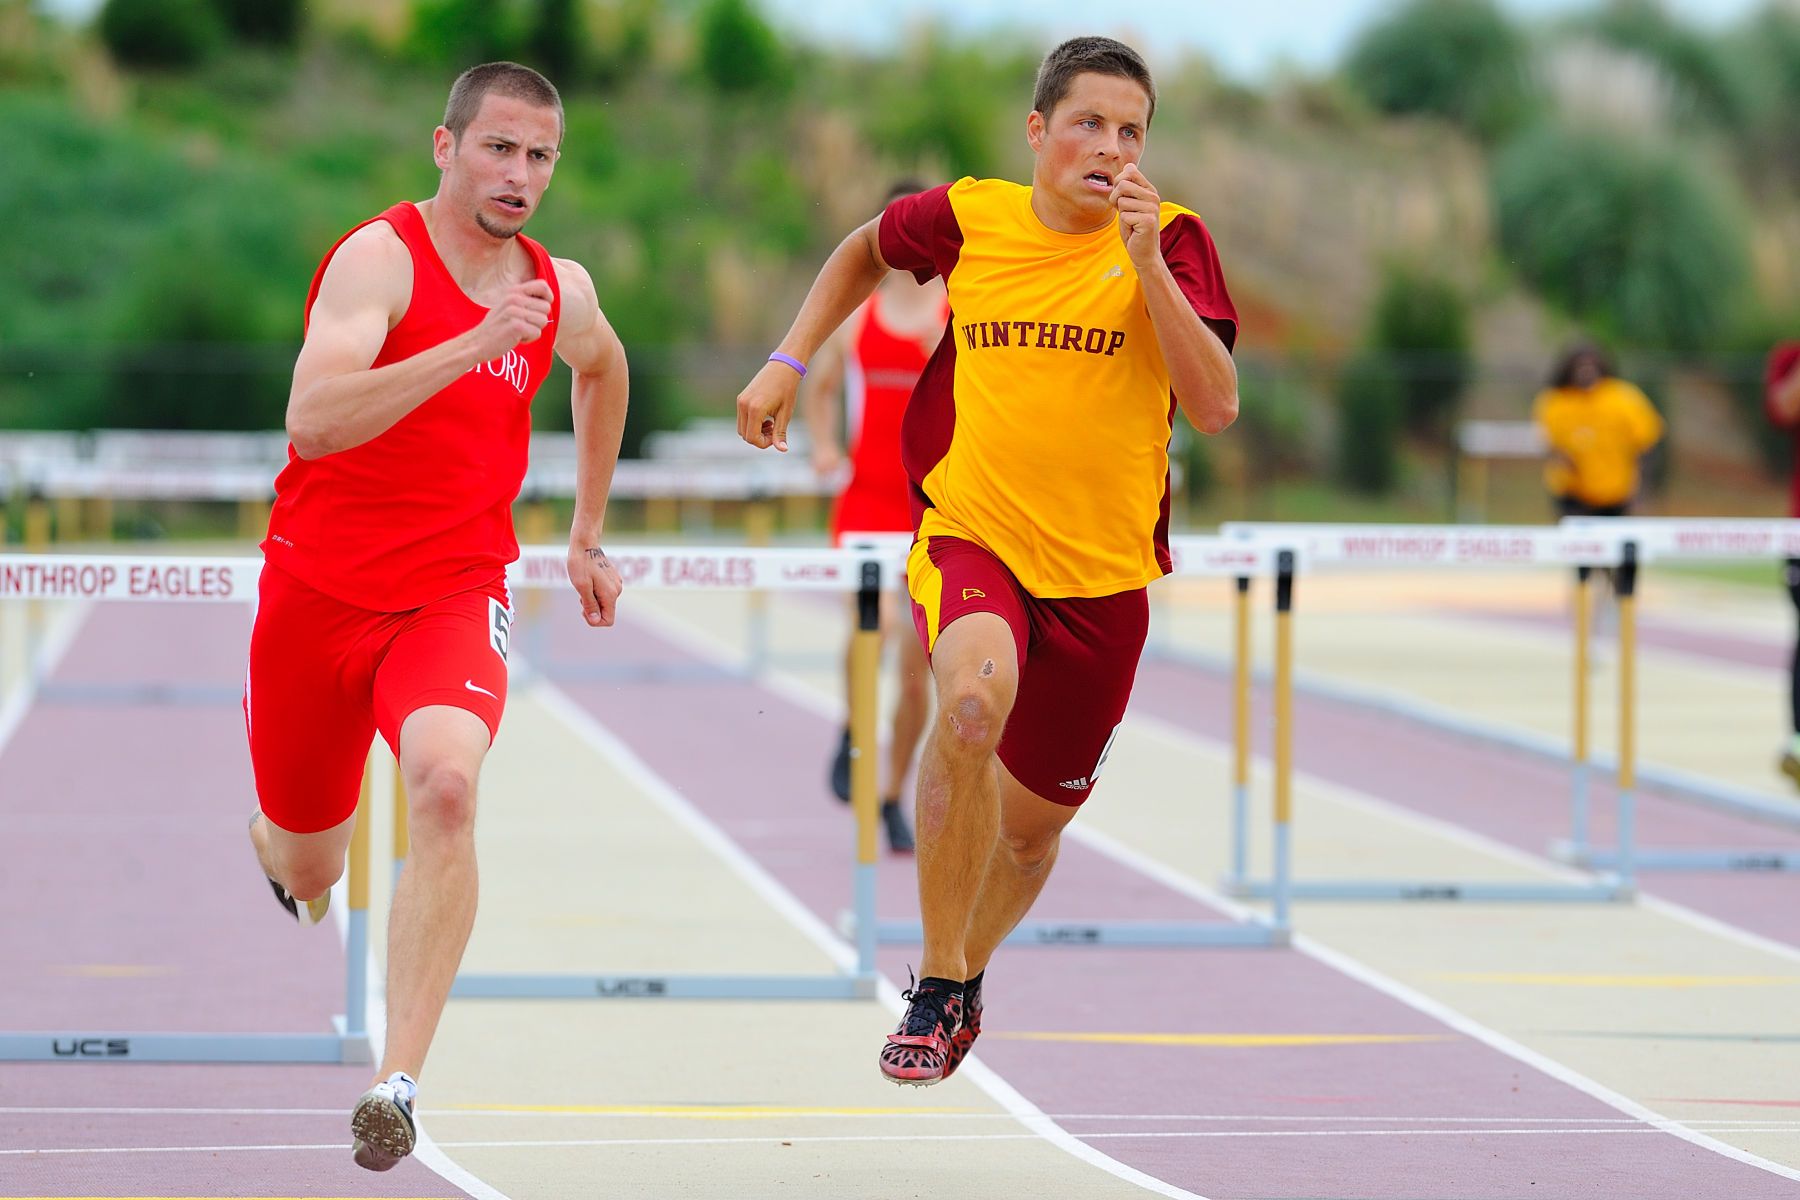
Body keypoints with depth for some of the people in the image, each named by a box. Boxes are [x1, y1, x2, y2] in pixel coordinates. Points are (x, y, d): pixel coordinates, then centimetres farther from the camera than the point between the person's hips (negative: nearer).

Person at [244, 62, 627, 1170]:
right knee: (305, 871, 14)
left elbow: (601, 368, 29)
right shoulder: (381, 258, -15)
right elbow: (313, 421, -31)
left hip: (455, 591, 2)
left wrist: (589, 532, 29)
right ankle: (274, 850, 55)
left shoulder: (559, 291, 3)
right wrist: (472, 345, -38)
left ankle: (399, 1082, -32)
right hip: (320, 587, -2)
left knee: (447, 786, -30)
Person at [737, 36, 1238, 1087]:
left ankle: (967, 972, 47)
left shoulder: (1171, 241, -6)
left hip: (1103, 569, 2)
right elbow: (867, 251, 20)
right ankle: (940, 982, -19)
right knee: (975, 696, -34)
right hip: (972, 532, -2)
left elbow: (1216, 408, -17)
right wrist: (789, 362, 11)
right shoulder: (969, 218, -3)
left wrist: (1145, 261, -23)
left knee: (1034, 823, 13)